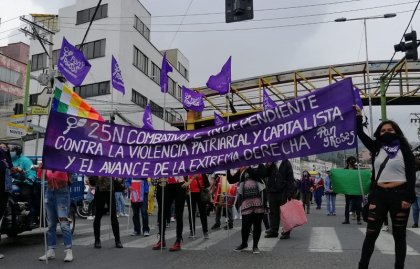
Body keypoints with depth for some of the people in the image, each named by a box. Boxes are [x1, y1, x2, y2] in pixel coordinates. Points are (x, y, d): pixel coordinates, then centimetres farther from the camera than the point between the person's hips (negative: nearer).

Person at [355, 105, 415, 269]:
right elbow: (361, 134, 11)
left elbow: (411, 176, -3)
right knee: (371, 233, 1)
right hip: (379, 195, 2)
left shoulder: (404, 151, 1)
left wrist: (408, 197, -12)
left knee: (399, 235, 8)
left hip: (399, 194, -2)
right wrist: (358, 116, 4)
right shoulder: (376, 148, 10)